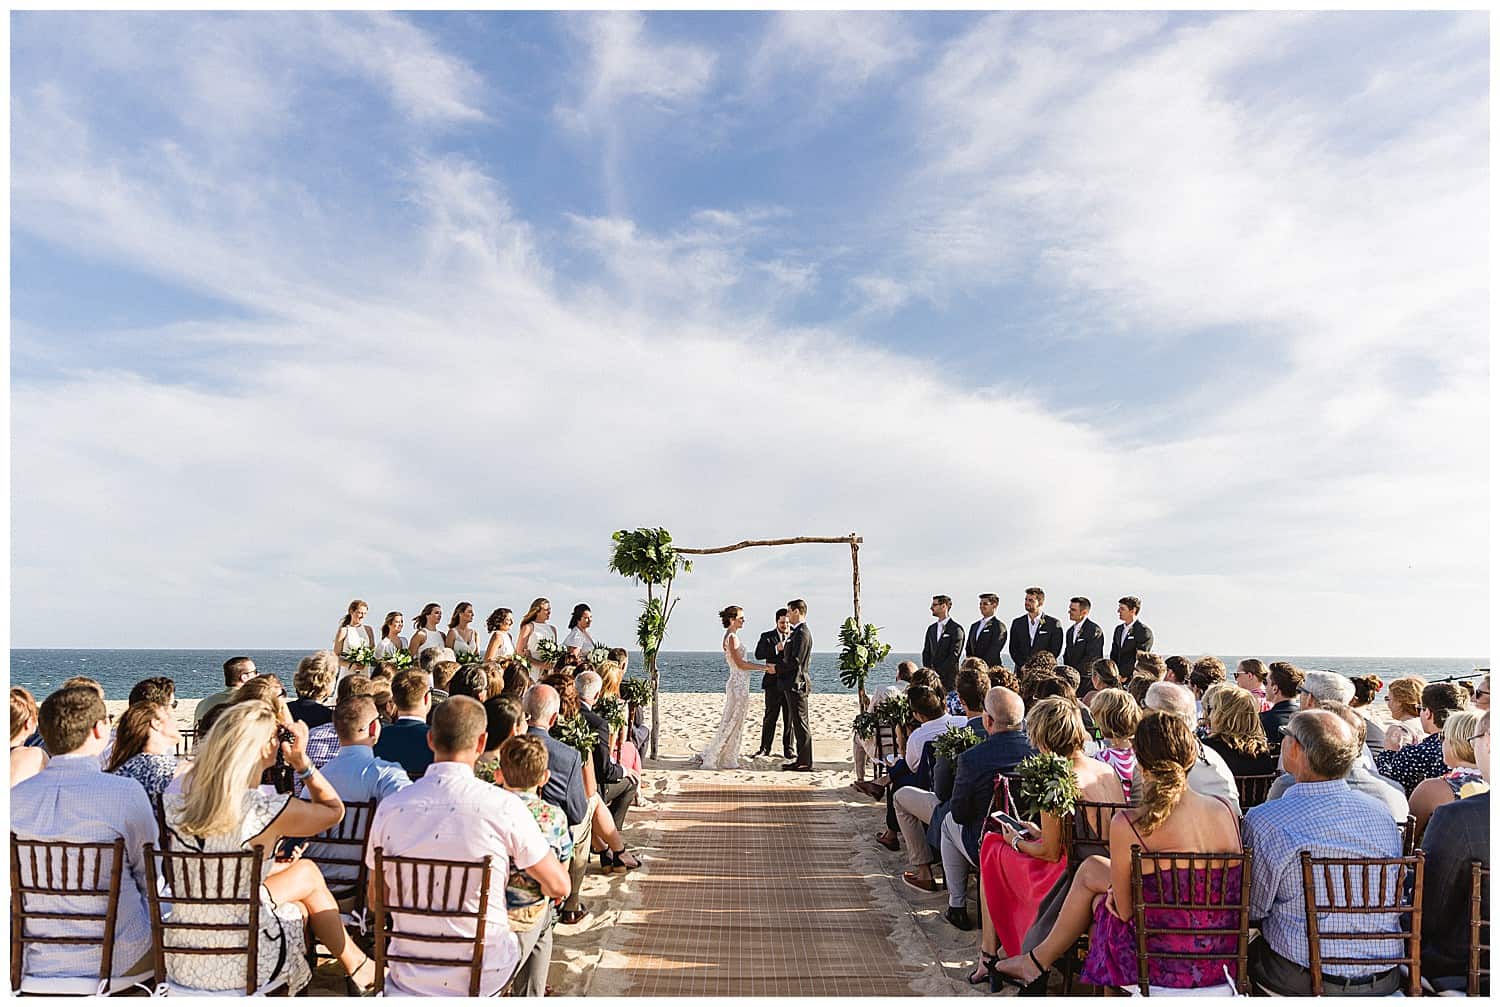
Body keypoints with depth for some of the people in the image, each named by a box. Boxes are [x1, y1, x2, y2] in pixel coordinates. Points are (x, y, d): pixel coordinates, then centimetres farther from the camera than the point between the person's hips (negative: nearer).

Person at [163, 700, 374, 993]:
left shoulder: (174, 800, -8)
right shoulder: (268, 811, -23)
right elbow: (334, 810, -1)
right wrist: (301, 761, -3)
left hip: (178, 963, 5)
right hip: (237, 970, -5)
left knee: (289, 870, 25)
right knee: (307, 873, 20)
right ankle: (357, 967, 40)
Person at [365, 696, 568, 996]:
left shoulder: (390, 807, -10)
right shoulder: (504, 806, -18)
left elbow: (376, 900, 4)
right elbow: (559, 887, -8)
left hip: (410, 978, 3)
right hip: (484, 977, -3)